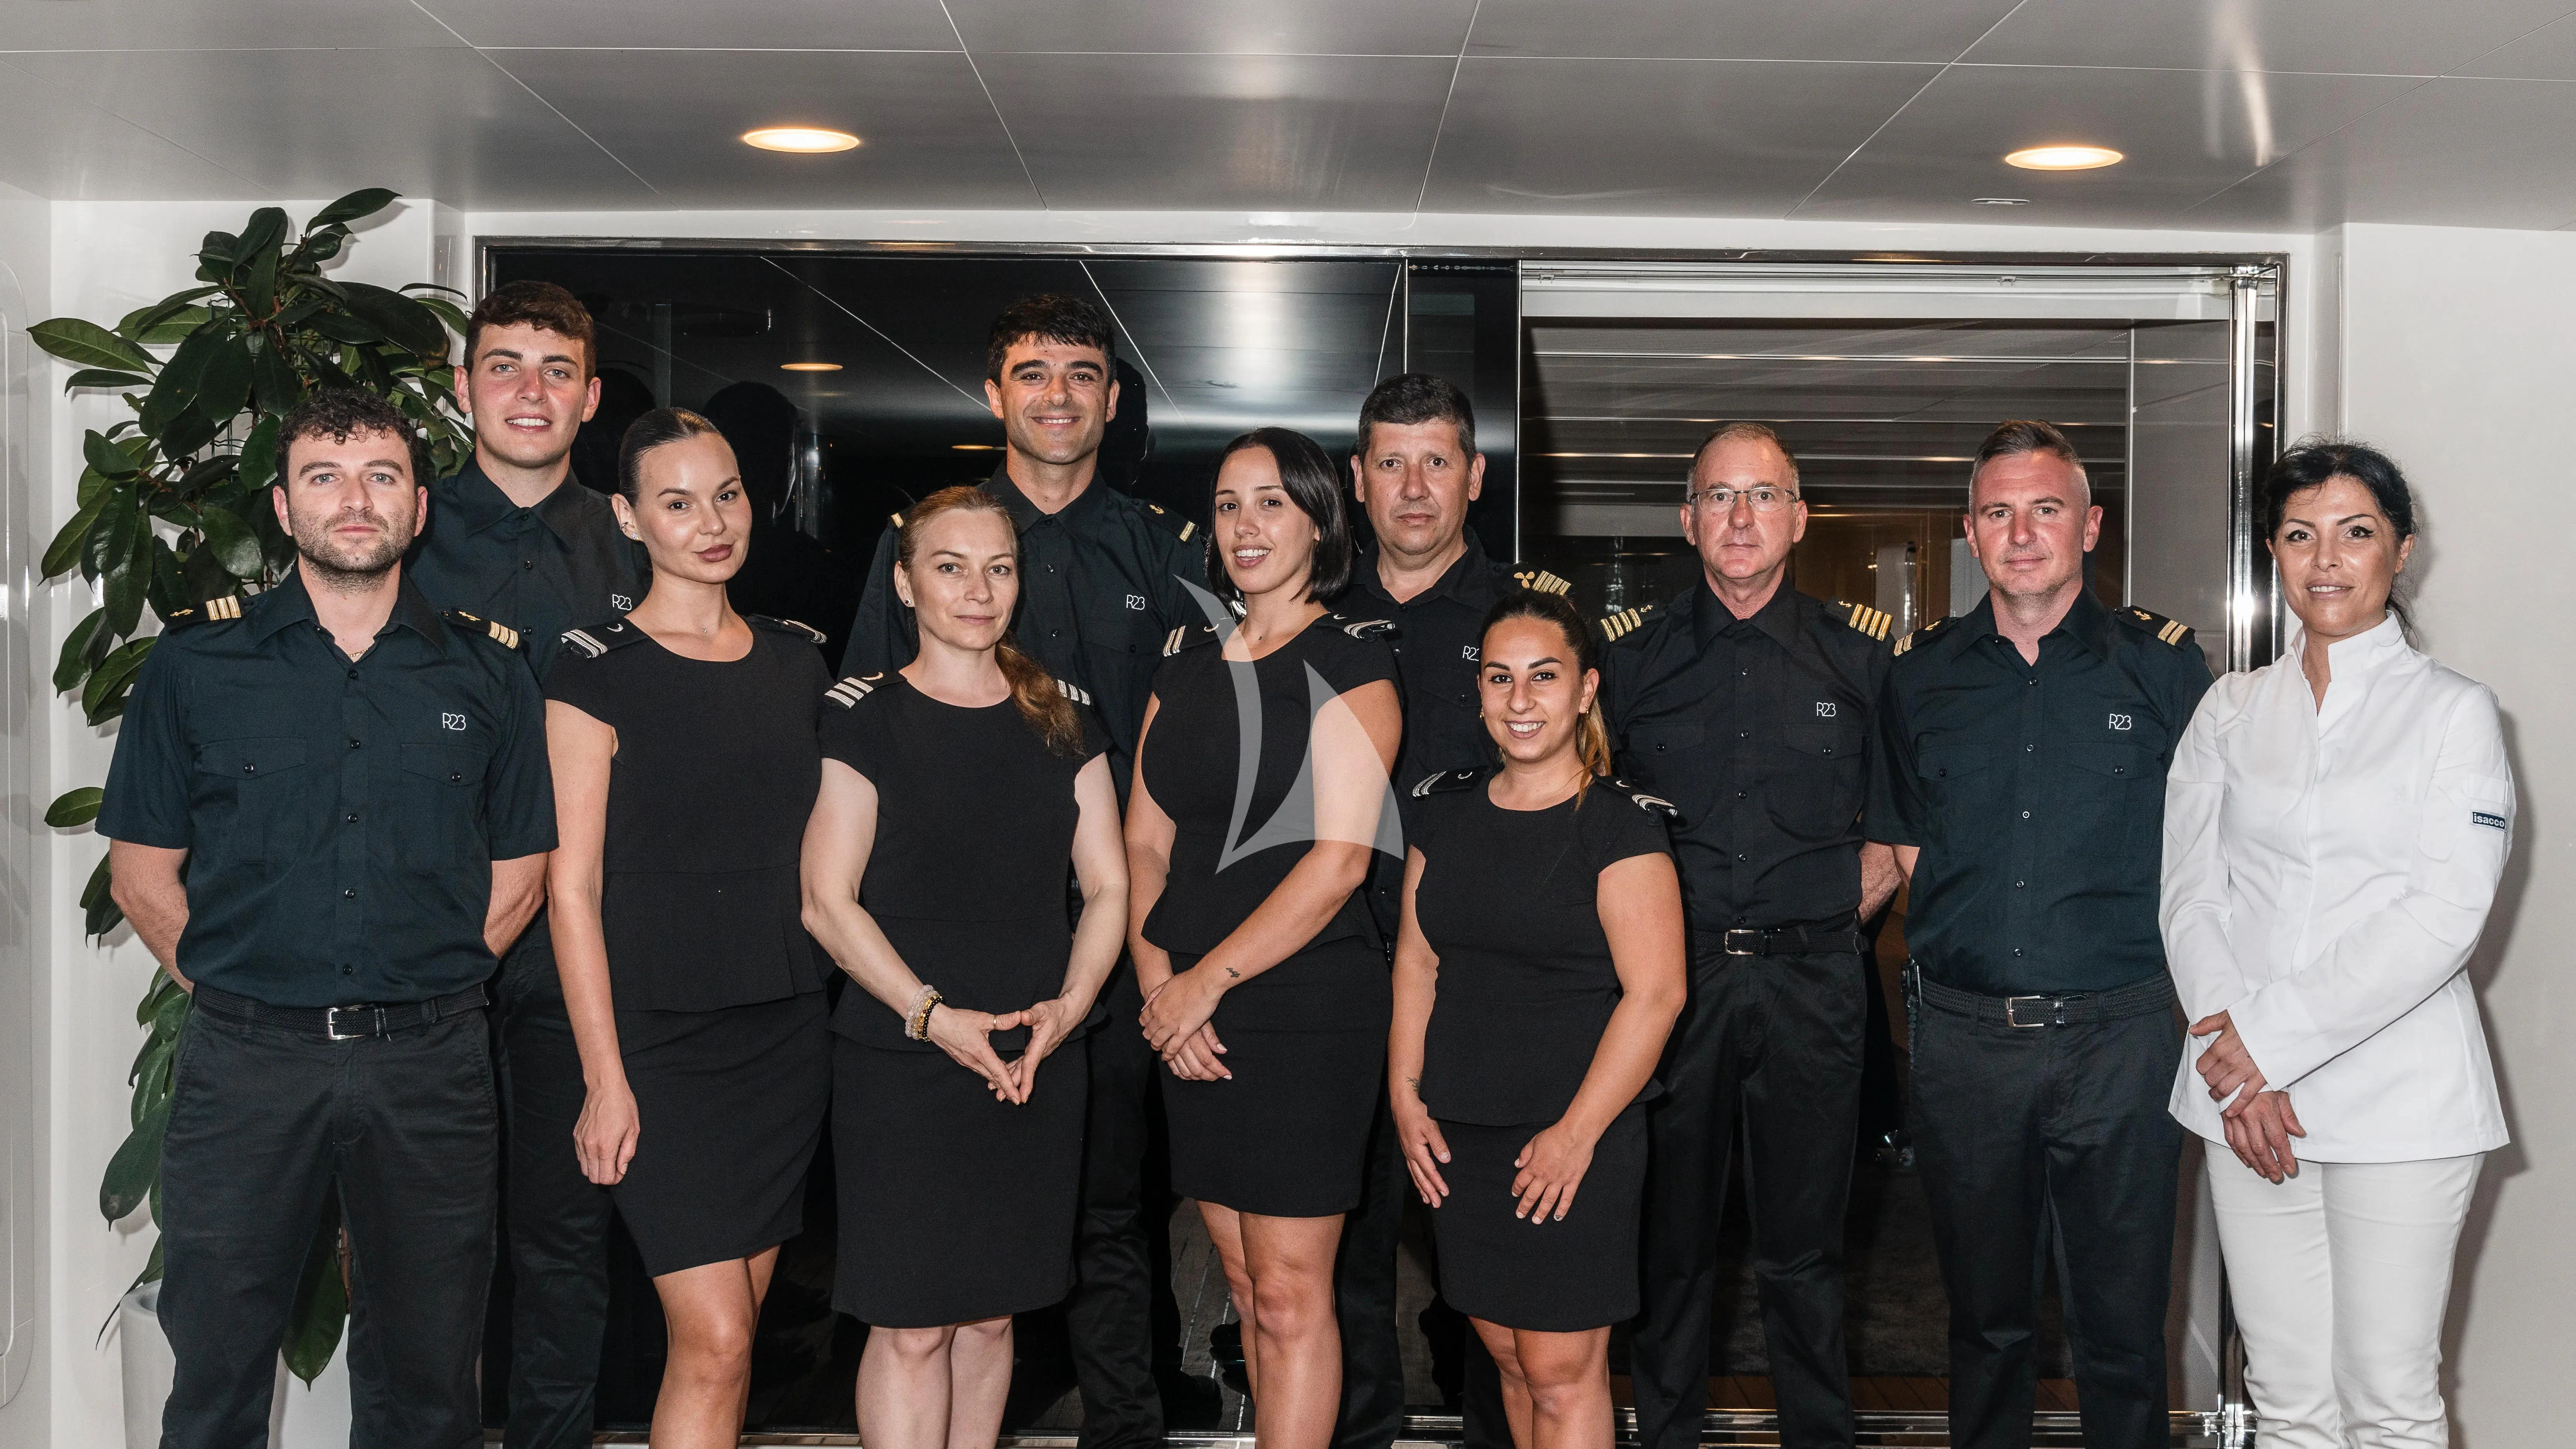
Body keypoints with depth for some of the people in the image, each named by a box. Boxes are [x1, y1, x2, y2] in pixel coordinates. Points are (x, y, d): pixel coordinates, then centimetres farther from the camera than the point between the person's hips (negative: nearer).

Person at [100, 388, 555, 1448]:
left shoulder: (485, 673, 6)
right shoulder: (196, 664, 5)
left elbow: (518, 874, 10)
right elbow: (143, 872, 6)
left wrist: (422, 992, 3)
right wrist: (235, 992, 0)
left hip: (431, 1067, 1)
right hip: (243, 1062, 0)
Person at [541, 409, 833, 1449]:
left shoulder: (797, 662, 11)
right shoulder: (598, 668, -5)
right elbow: (573, 884, -8)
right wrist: (605, 1076, -12)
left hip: (787, 1031, 5)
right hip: (661, 1035, -5)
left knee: (726, 1332, 9)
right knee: (715, 1342, -9)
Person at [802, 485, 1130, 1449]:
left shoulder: (1063, 723, 10)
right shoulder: (864, 719, -3)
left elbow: (1108, 885, 9)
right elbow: (828, 900, -7)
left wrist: (1069, 1005, -8)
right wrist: (936, 1016, -16)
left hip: (1038, 1067, 4)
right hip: (899, 1060, -4)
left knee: (991, 1312, 12)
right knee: (911, 1326, -3)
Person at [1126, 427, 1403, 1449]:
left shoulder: (1348, 661, -6)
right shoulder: (1189, 664, 14)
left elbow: (1339, 859, -13)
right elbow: (1146, 839, 12)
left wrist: (1205, 982, -13)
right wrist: (1156, 982, -3)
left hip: (1305, 1005, -6)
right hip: (1191, 1017, 6)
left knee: (1289, 1293, -2)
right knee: (1244, 1286, 12)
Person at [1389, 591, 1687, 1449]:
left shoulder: (1620, 823, -9)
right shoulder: (1447, 810, 10)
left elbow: (1655, 993, -13)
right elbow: (1416, 960, 14)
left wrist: (1577, 1133, -15)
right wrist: (1406, 1096, 5)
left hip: (1577, 1138, -5)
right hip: (1457, 1136, 5)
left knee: (1562, 1369, -2)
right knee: (1505, 1350, 12)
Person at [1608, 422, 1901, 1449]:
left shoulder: (1859, 655, 7)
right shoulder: (1635, 658, 8)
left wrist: (1847, 907, 2)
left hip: (1810, 982, 0)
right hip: (1669, 972, 1)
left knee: (1804, 1245, 7)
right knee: (1670, 1234, 7)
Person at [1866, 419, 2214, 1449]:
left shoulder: (2162, 663, 1)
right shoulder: (1920, 673, 8)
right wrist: (1966, 929, 7)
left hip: (2117, 1029, -2)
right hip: (1964, 1033, 2)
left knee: (2120, 1322, 4)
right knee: (1983, 1313, 13)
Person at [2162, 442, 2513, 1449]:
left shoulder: (2454, 712, 0)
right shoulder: (2232, 709, 11)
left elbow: (2443, 918, -10)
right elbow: (2191, 893, 5)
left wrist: (2272, 1039, -14)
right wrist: (2235, 1057, -9)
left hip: (2398, 1099, -3)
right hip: (2246, 1098, 3)